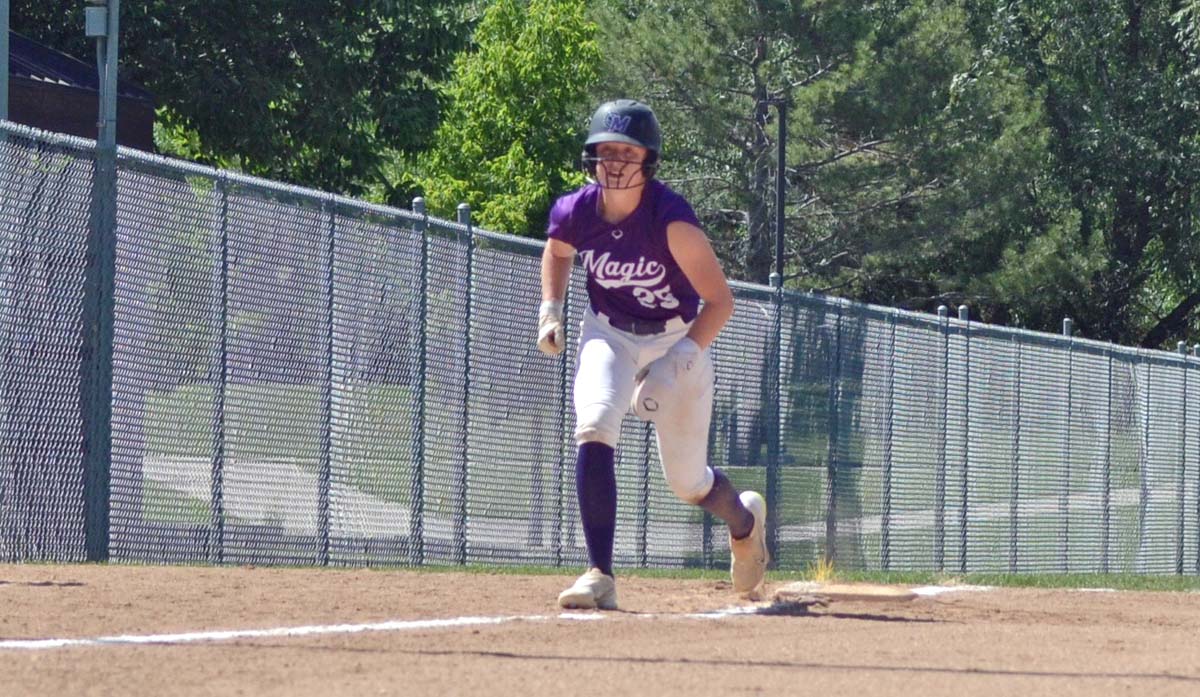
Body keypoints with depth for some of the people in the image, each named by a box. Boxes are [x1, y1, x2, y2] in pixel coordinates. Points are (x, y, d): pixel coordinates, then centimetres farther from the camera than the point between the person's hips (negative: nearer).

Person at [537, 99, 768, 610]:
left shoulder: (672, 221, -28)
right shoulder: (574, 212, -15)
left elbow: (719, 301, -24)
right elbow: (558, 252, 12)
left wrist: (678, 361, -34)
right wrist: (550, 310, -2)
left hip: (679, 340, -3)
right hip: (609, 335, 3)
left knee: (687, 482, 5)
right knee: (593, 432, -27)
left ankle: (745, 519, 43)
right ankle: (600, 577, -25)